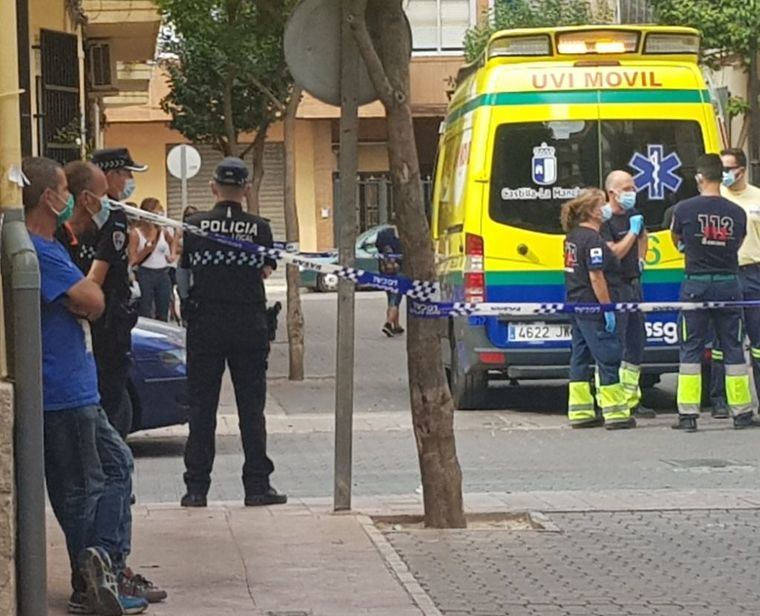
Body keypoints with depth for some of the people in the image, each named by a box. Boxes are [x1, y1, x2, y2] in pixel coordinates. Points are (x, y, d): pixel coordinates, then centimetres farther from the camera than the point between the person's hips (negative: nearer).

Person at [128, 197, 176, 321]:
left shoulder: (163, 231, 6)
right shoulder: (136, 233, -8)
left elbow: (172, 241, 31)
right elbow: (132, 261, -11)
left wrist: (173, 254, 13)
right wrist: (146, 250, -23)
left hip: (163, 274, 5)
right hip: (145, 275, -5)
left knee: (163, 316, 11)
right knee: (145, 316, -2)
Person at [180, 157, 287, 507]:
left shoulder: (195, 225, -3)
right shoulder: (259, 228, -5)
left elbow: (185, 266, 4)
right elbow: (267, 271, 3)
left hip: (205, 324, 1)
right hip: (249, 326, 0)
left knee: (201, 406, 6)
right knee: (251, 407, 5)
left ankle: (196, 488, 4)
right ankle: (257, 486, 5)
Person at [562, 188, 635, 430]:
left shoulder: (573, 236, 12)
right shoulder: (593, 240, -17)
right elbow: (596, 276, -21)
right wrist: (608, 309, -20)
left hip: (577, 307, 10)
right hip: (593, 308, -10)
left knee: (581, 358, 12)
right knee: (608, 358, -5)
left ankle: (580, 412, 15)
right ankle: (616, 413, -3)